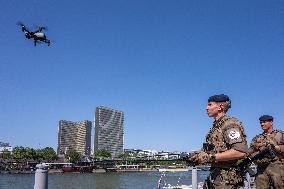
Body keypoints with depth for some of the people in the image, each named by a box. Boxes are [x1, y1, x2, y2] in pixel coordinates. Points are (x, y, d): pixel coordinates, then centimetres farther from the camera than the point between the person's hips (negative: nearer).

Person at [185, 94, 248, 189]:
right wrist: (199, 156, 1)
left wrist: (211, 157, -23)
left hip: (227, 178, -8)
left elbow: (240, 152, -25)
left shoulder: (230, 124, -14)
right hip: (214, 175, 8)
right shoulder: (216, 126, 15)